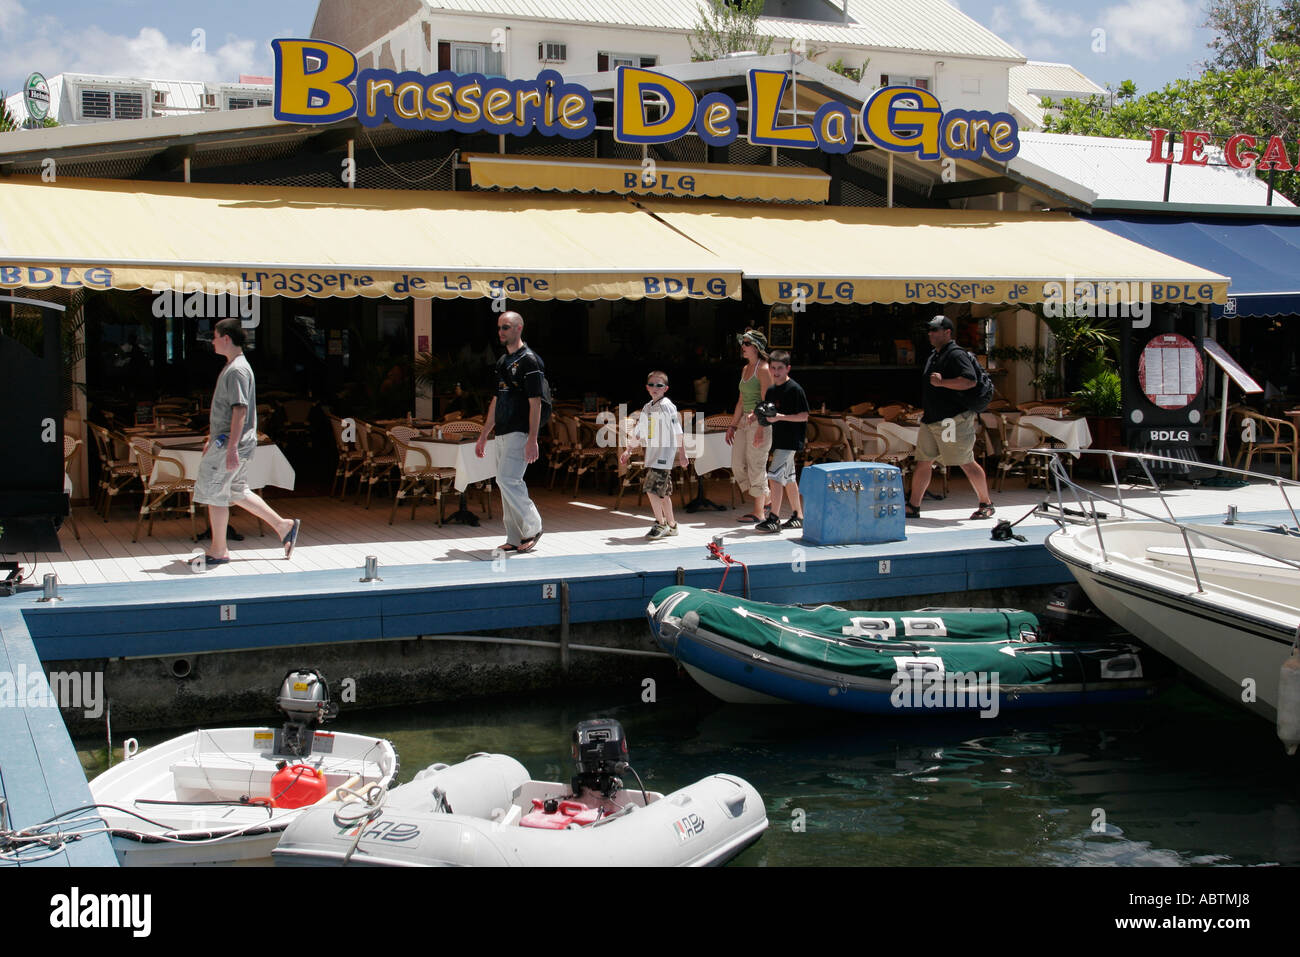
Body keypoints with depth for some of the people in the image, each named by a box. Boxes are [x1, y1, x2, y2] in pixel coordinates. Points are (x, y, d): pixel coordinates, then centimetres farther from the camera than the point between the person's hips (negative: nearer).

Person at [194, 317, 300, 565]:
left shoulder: (237, 370, -16)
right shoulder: (231, 367, 16)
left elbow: (240, 410, -23)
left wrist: (231, 448, -27)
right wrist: (211, 440, 27)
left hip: (232, 443, -10)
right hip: (224, 441, 10)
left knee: (213, 493, -2)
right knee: (237, 492, 17)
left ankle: (219, 551, 7)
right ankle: (283, 526, 19)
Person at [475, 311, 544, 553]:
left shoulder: (529, 360, -9)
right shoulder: (502, 362, 17)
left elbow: (535, 402, -14)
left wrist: (532, 439, -20)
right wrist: (483, 435, 21)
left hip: (519, 433, -9)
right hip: (502, 433, 9)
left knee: (508, 479, -15)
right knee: (507, 483, 8)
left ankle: (532, 527, -1)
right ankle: (515, 539, 13)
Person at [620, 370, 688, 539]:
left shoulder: (667, 406, -8)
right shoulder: (647, 408, 15)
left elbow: (678, 432, -12)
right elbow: (639, 432, 23)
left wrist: (682, 454, -15)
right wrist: (628, 450, 19)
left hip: (664, 455, -8)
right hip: (651, 456, 8)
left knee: (652, 488, -14)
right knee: (663, 491, 12)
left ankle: (660, 524, -5)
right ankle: (671, 525, 19)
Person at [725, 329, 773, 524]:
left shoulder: (763, 369, -12)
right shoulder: (746, 369, 15)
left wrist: (760, 431, -21)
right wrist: (732, 425, 20)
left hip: (760, 422, -9)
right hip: (745, 422, 9)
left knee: (756, 467, -4)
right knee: (738, 466, 8)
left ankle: (759, 512, 6)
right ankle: (764, 503, 20)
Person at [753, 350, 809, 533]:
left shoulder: (795, 389, -12)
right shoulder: (771, 391, 12)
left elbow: (804, 415, -14)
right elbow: (766, 415, 20)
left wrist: (780, 417, -23)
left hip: (790, 440, -9)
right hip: (778, 440, 9)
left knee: (775, 475, -15)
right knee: (788, 478, 14)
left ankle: (774, 518, -15)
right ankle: (798, 516, 23)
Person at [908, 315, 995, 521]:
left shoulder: (956, 354, -11)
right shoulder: (933, 356, 18)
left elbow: (971, 381, -24)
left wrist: (942, 382, -26)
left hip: (953, 420, -9)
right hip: (931, 420, 9)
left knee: (967, 464, -2)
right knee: (923, 463, 6)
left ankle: (986, 505, 11)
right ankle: (913, 507, 10)